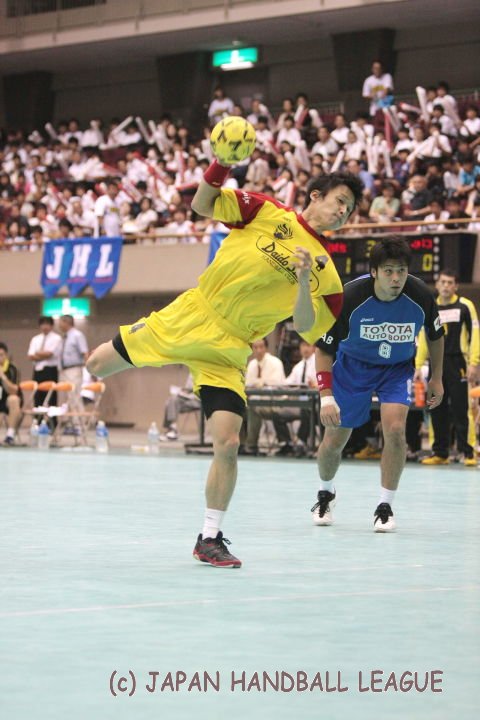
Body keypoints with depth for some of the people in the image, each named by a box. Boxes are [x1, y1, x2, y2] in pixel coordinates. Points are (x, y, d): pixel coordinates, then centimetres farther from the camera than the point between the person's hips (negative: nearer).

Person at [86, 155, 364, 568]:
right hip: (190, 316, 0)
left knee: (228, 444, -13)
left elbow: (304, 326, -5)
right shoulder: (267, 211, -1)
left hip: (228, 352, 0)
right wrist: (221, 164, -18)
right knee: (98, 365, 3)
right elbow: (202, 205, -1)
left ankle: (211, 539, 2)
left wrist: (304, 281, -21)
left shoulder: (325, 272, 2)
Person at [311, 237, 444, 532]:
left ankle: (386, 506, -4)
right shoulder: (349, 297, -30)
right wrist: (326, 397, -29)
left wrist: (437, 378, 4)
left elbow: (435, 334, -1)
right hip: (353, 365, -1)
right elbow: (324, 349, -21)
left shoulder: (420, 295, -24)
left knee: (395, 430, -22)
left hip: (398, 367, 1)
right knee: (334, 441, 4)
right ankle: (326, 493, 36)